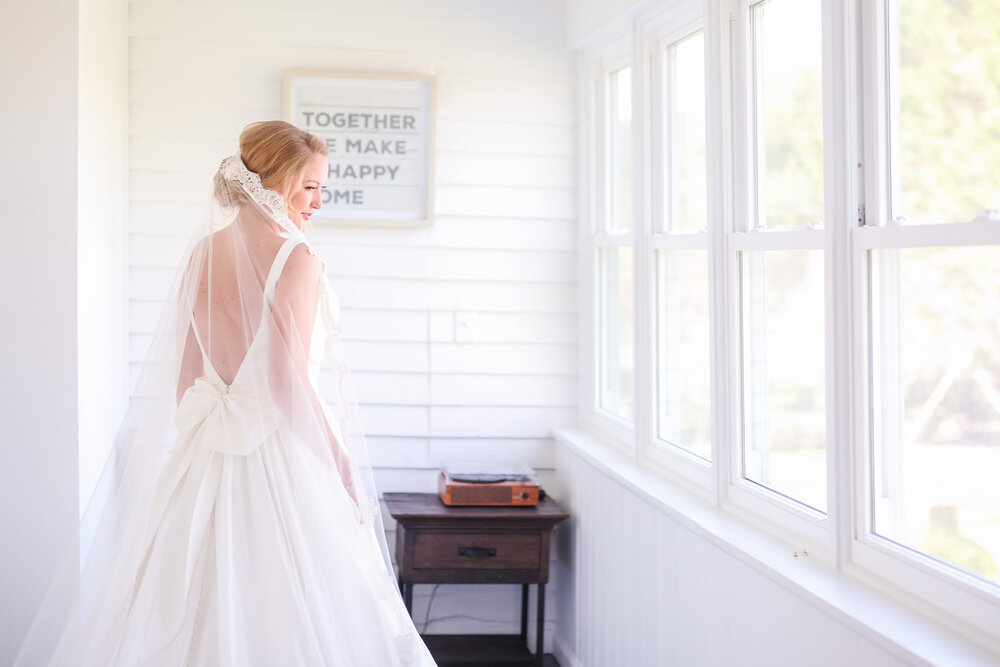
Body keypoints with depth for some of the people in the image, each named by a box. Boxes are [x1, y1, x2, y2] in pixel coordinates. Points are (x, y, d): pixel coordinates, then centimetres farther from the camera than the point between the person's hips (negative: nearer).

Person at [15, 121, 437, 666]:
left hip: (204, 457, 7)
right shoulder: (295, 259, -12)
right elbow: (288, 379, -17)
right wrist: (344, 466, -10)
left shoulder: (203, 252, 8)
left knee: (203, 610, 11)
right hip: (281, 453, -7)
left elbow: (184, 375, 11)